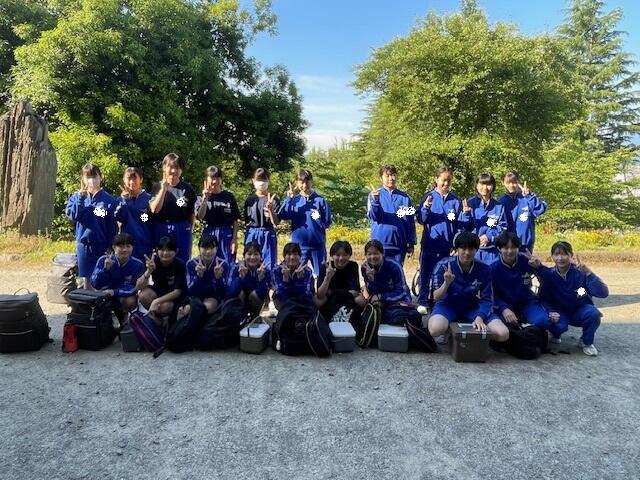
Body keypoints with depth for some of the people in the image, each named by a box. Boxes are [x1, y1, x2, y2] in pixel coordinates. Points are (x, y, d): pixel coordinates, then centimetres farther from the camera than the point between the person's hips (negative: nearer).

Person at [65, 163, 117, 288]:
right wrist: (80, 198, -15)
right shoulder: (76, 196, 4)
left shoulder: (108, 199, -3)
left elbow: (112, 227, -2)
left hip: (102, 246, -2)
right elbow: (72, 215, -10)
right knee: (86, 279, 11)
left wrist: (110, 247, -4)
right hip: (83, 244, 2)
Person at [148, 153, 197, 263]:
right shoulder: (157, 186, 2)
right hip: (161, 230, 0)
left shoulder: (187, 188, 2)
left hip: (182, 231, 0)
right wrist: (163, 189, -17)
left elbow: (191, 214, 8)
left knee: (182, 260, 5)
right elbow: (154, 209, -11)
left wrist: (190, 231, 8)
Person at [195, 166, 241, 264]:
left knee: (228, 265, -2)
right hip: (209, 234, 0)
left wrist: (235, 239, -4)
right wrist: (205, 199, -20)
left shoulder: (229, 197, 4)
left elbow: (235, 220, 3)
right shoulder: (202, 197, 5)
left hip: (227, 235, 0)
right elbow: (200, 216, -10)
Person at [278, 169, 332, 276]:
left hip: (317, 244, -1)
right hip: (299, 244, 1)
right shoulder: (294, 200, 3)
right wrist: (289, 198, -18)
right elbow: (282, 216, -12)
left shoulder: (320, 200, -1)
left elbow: (327, 221, 2)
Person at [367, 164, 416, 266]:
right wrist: (375, 201, -31)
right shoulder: (374, 194, 1)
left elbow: (411, 222, 10)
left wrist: (411, 243, 6)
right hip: (381, 243, -2)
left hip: (399, 244, 2)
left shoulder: (404, 197, 7)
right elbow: (373, 216, -13)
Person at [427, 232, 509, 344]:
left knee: (503, 334, -19)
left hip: (472, 307, 2)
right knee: (436, 330, -36)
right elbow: (436, 297, -16)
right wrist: (446, 283, -37)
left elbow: (486, 300, -6)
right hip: (448, 305, -2)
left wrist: (479, 318, -25)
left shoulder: (484, 269, -11)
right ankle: (450, 331, 1)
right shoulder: (443, 265, -17)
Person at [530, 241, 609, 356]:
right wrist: (550, 311, -27)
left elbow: (603, 293, -29)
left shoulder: (580, 272, -19)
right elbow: (543, 298, -7)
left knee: (593, 313, -32)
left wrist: (588, 273, -40)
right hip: (559, 313, 0)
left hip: (580, 311, 0)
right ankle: (556, 334, 8)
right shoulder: (548, 274, -12)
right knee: (559, 326, -33)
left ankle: (586, 342, -3)